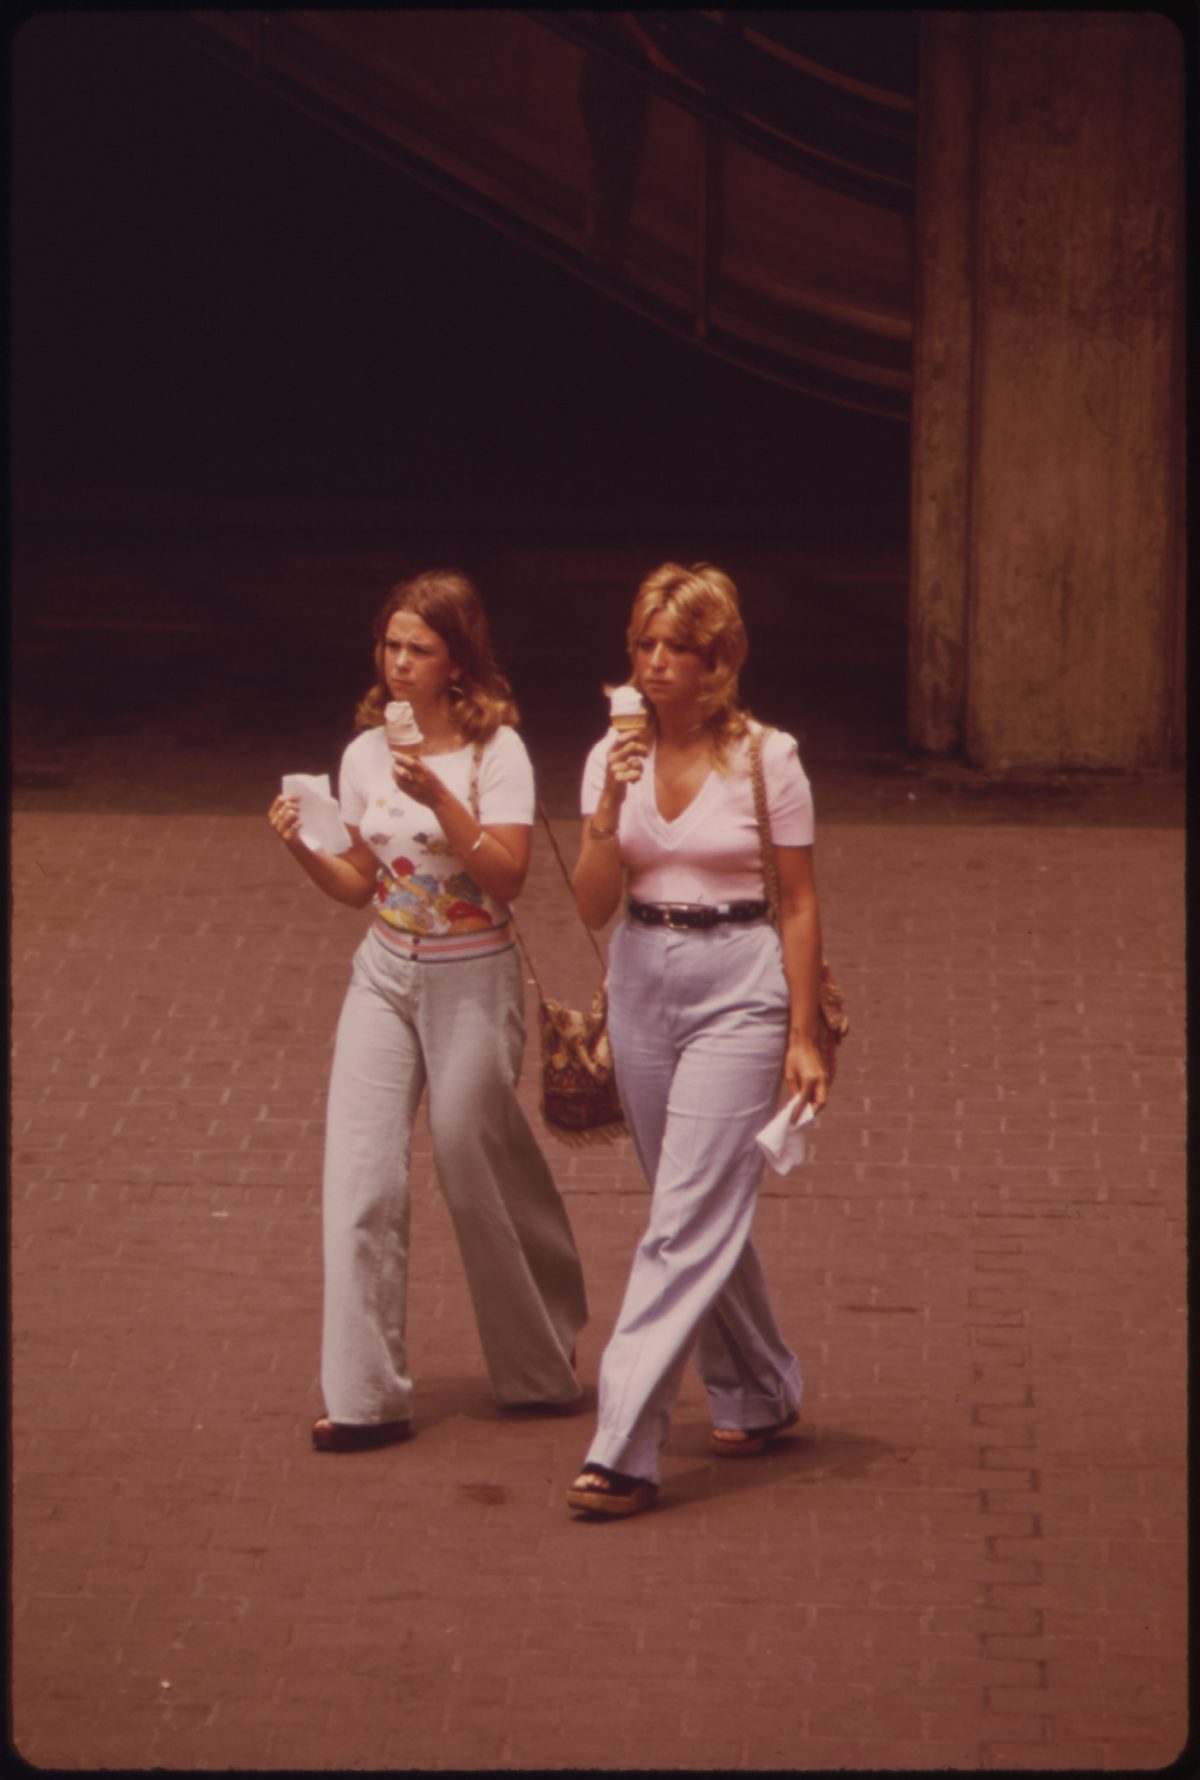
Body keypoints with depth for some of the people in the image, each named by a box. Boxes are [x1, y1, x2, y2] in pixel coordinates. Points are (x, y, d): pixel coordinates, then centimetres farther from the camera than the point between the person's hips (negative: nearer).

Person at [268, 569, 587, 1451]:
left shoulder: (496, 751, -9)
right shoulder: (365, 756, 5)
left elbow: (508, 876, -19)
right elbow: (361, 885, 12)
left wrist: (438, 797, -29)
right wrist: (303, 848, -7)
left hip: (473, 980, -4)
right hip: (385, 976, 4)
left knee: (481, 1176, 6)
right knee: (360, 1179, -6)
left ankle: (542, 1369, 28)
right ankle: (367, 1396, -3)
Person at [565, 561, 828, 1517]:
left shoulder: (767, 759, -6)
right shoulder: (615, 757, 4)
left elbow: (799, 905, -2)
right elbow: (593, 906, 0)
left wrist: (803, 1036, -5)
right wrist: (609, 814, -16)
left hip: (740, 989, -5)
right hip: (642, 988, 5)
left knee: (687, 1221, -11)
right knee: (703, 1213, 15)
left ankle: (624, 1452, -15)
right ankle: (757, 1393, 35)